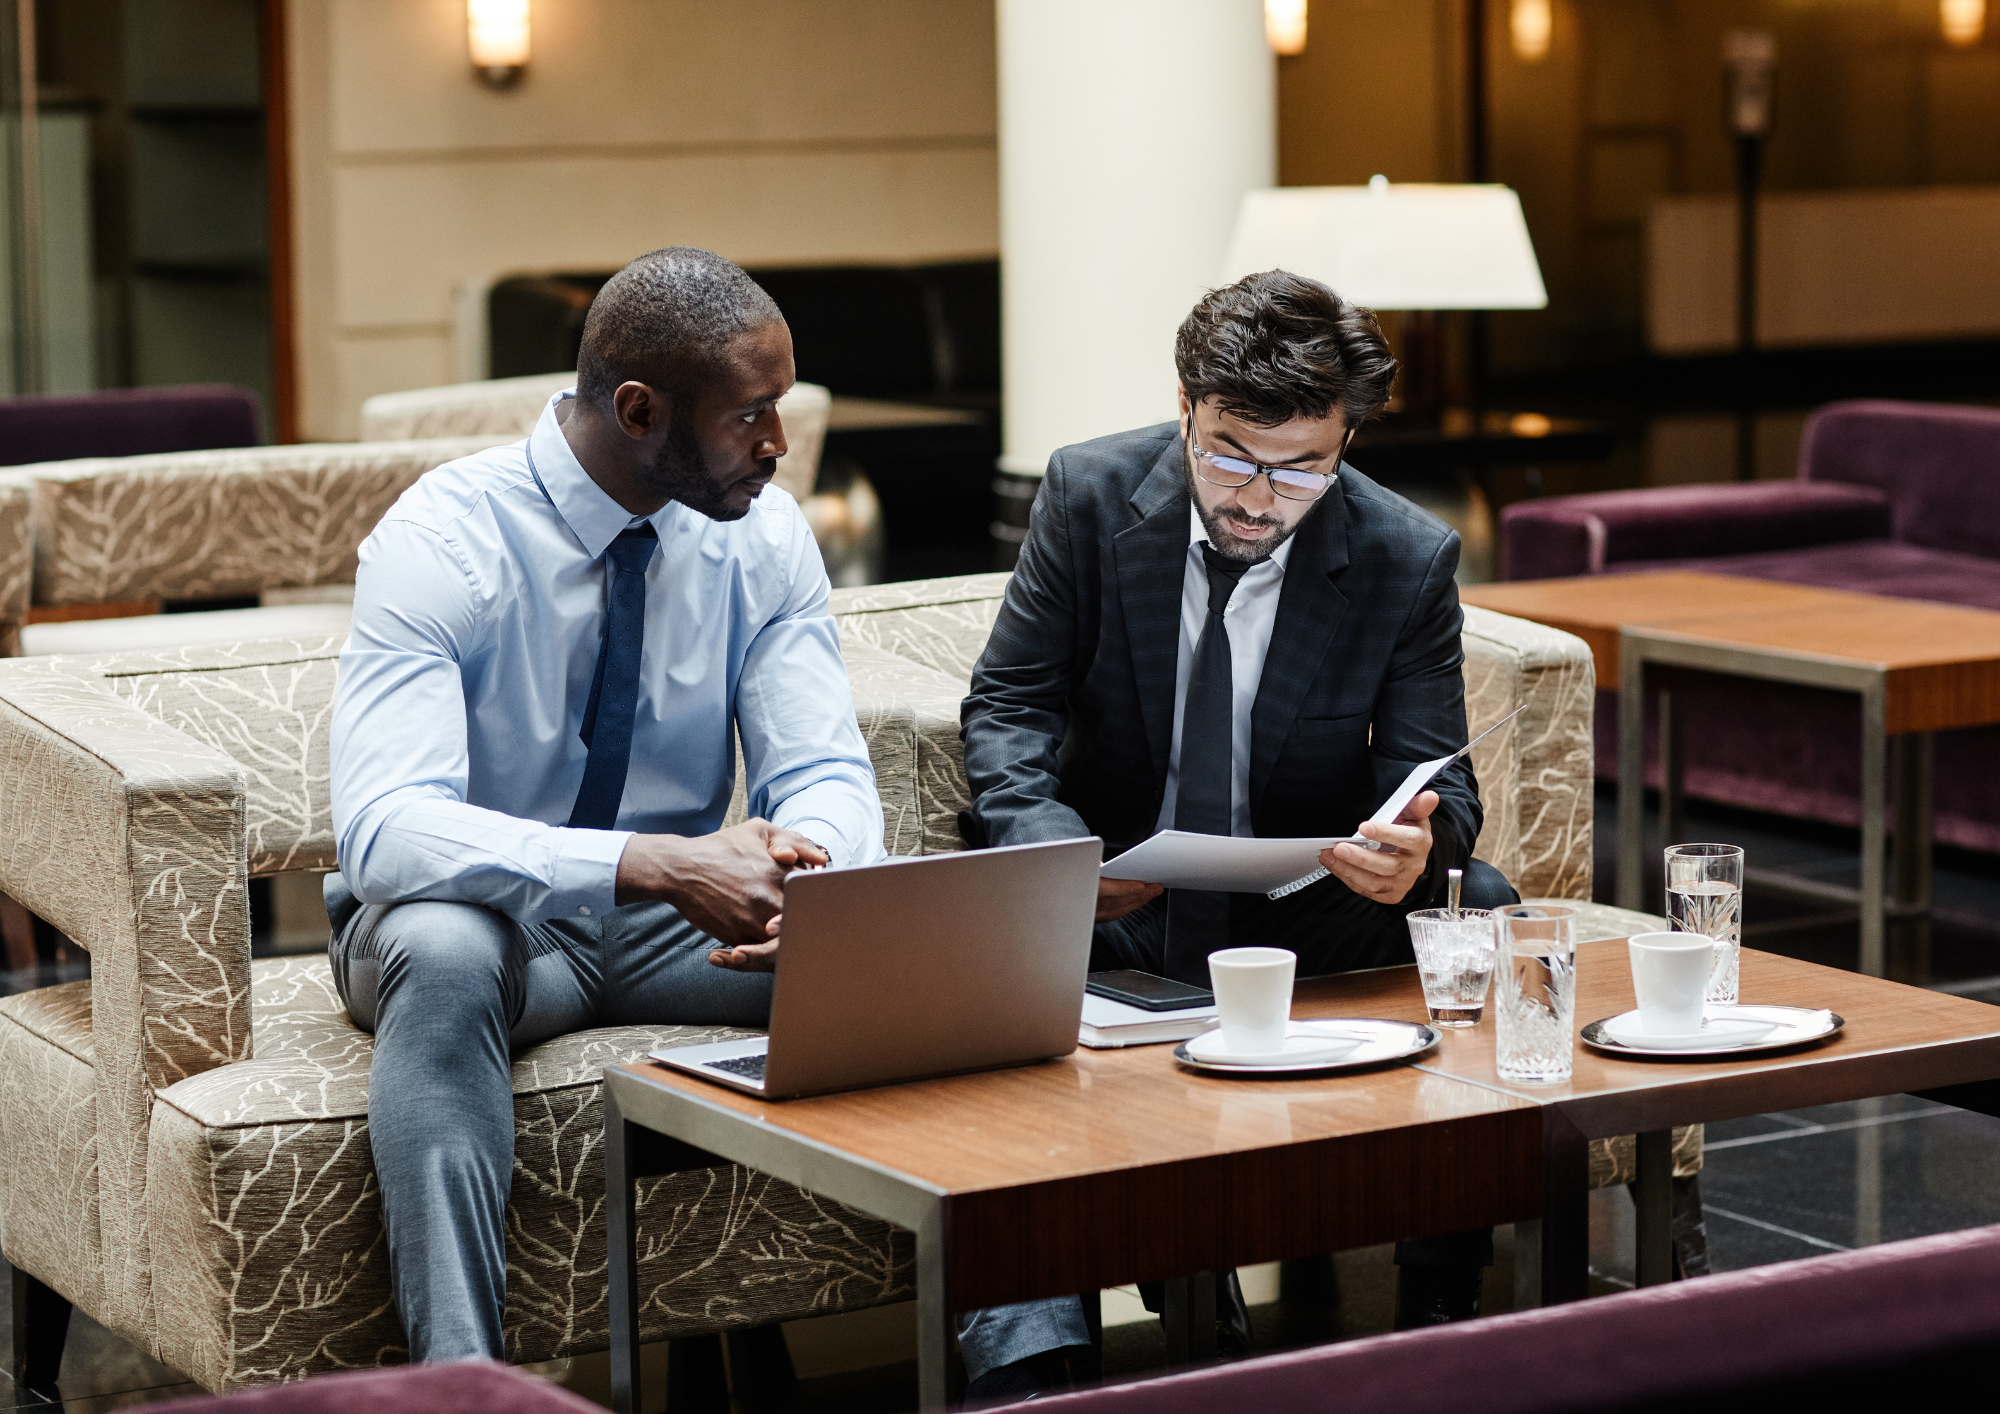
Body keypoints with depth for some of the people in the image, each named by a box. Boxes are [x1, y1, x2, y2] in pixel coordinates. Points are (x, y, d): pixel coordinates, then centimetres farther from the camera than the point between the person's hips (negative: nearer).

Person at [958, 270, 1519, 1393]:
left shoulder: (1411, 560, -8)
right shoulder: (1089, 495, -8)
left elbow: (1435, 779, -6)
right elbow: (1008, 706, -6)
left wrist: (1418, 846, -33)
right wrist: (1054, 848, -27)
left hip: (1311, 910, 0)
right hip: (1112, 891, 0)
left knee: (1477, 910, -27)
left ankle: (1441, 1306, -11)